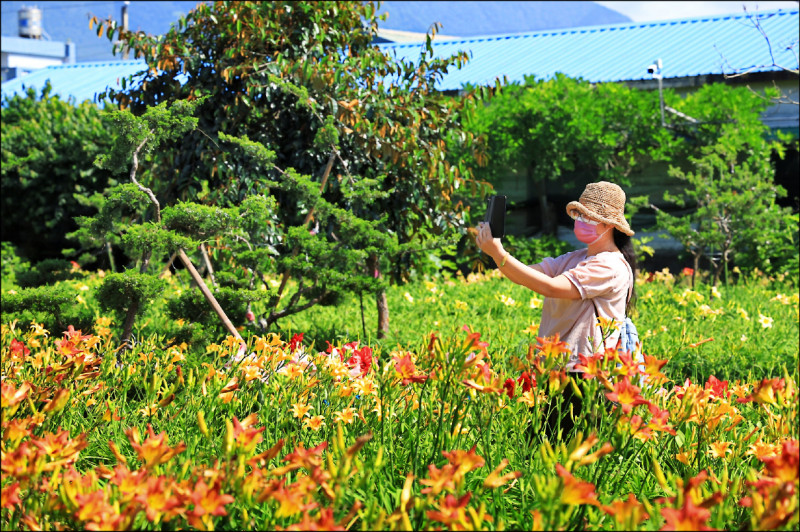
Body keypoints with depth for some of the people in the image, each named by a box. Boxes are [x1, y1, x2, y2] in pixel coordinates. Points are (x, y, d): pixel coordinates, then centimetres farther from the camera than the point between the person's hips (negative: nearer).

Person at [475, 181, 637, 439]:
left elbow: (551, 287, -23)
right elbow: (530, 275, 3)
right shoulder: (575, 258, 16)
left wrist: (499, 254, -25)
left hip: (584, 376, -8)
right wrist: (493, 250, -15)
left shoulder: (611, 267, -12)